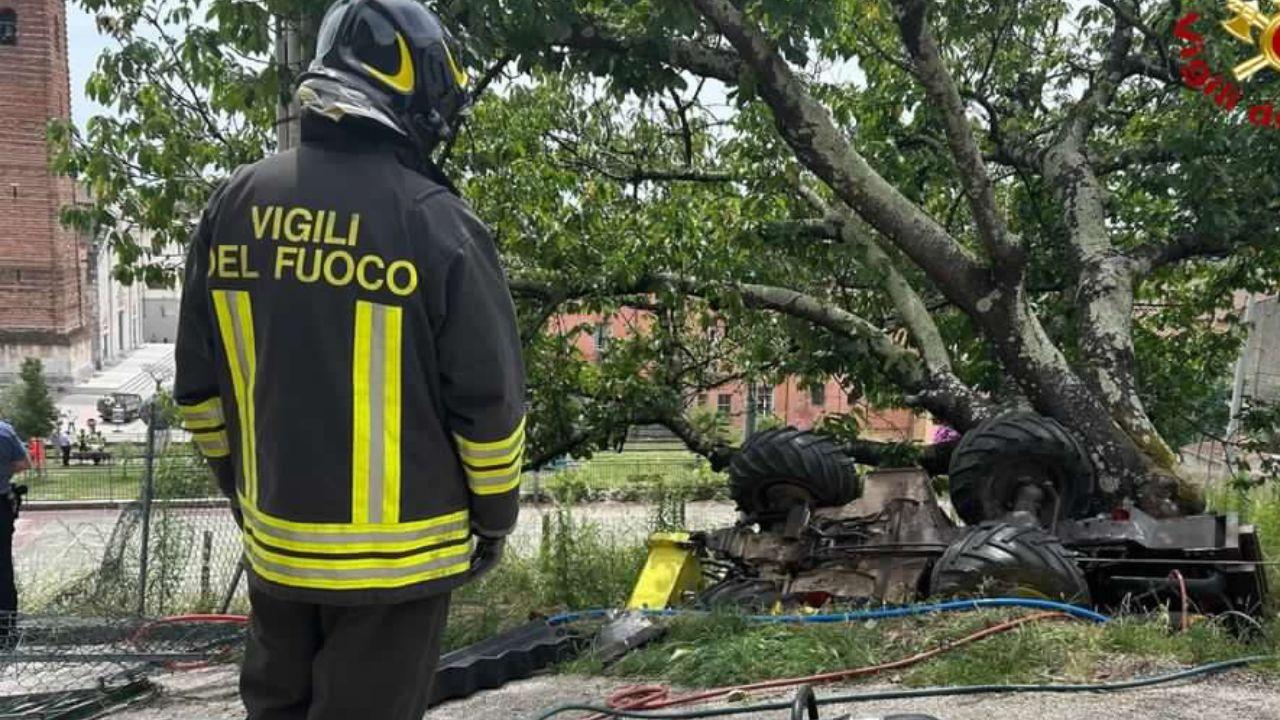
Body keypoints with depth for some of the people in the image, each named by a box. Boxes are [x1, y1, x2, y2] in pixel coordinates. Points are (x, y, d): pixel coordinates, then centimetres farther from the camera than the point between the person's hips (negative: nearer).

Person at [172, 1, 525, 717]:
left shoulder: (236, 204, -1)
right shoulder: (437, 222, -16)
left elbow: (198, 385, 6)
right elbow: (488, 397, -12)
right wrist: (496, 513, 4)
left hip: (276, 543, 5)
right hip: (398, 552, -4)